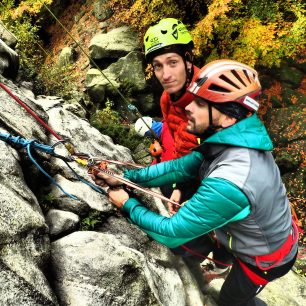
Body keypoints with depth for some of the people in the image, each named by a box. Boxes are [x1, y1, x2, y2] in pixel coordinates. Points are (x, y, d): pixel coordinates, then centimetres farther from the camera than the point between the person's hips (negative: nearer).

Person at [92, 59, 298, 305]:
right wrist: (125, 177, -10)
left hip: (267, 257, -5)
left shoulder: (227, 184, -43)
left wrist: (128, 205, -17)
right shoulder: (232, 141, -17)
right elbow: (181, 167, -7)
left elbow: (172, 233, -32)